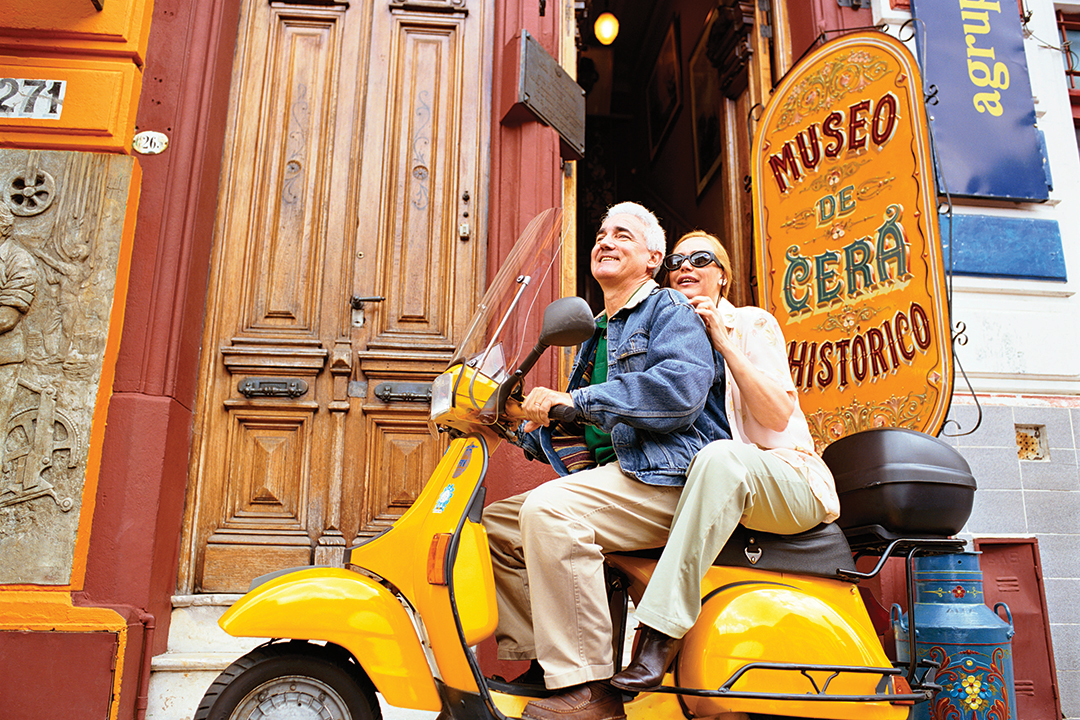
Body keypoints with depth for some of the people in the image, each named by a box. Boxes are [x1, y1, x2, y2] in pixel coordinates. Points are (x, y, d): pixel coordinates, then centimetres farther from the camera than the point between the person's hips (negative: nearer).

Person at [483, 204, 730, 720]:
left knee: (549, 509, -31)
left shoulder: (669, 309, 1)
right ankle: (538, 659, 4)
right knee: (497, 522, 3)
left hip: (666, 476, -9)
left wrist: (576, 401, -21)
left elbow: (682, 386, -21)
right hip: (610, 479, 9)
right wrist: (530, 428, 9)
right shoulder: (595, 335, 27)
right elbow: (582, 428, 28)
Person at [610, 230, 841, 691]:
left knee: (721, 457, -40)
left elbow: (778, 415, -11)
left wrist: (724, 343, -15)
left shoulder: (753, 324, 2)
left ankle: (660, 636, -42)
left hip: (787, 480, -5)